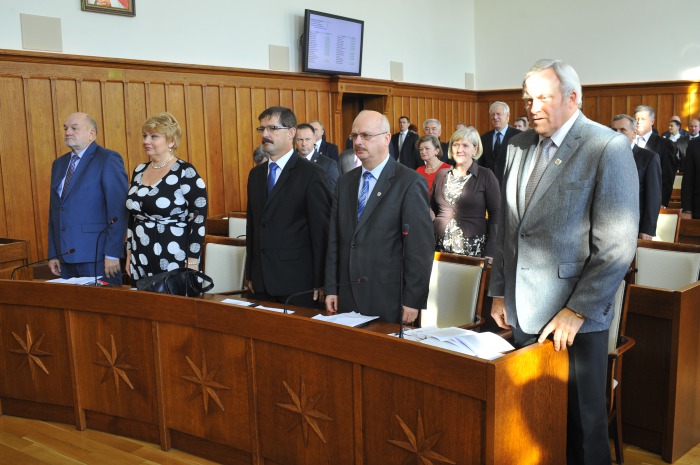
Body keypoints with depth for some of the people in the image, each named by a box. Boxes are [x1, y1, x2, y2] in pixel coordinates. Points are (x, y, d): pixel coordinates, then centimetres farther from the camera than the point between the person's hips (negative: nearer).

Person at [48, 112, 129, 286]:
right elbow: (54, 211, 18)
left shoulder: (108, 160, -7)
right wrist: (53, 254, 13)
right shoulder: (58, 164, 16)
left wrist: (112, 254, -17)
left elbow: (118, 210, -13)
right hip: (65, 256, 7)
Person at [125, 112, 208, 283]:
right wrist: (129, 255, 15)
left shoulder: (185, 172, -10)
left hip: (175, 264, -6)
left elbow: (198, 221, -13)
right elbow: (132, 217, 17)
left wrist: (192, 265, -16)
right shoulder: (139, 171, 9)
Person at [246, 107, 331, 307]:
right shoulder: (255, 174, 12)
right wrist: (250, 274, 13)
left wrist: (320, 283, -11)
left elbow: (321, 230, -9)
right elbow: (252, 226, 15)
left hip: (297, 282, -5)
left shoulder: (310, 174, -8)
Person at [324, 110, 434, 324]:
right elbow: (334, 239, 11)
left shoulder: (410, 183, -9)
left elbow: (421, 247, -11)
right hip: (348, 297, 5)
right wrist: (331, 288, 7)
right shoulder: (345, 182, 10)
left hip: (389, 299, -5)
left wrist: (413, 300, -12)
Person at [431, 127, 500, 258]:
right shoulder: (441, 175, 9)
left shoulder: (486, 176, -2)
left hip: (473, 248, -3)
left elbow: (495, 214, -4)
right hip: (440, 247, 3)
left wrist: (490, 252, -9)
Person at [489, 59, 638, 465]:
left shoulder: (608, 149, -9)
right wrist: (500, 292, 13)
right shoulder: (519, 146, 10)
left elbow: (618, 246, -14)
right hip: (522, 312, 5)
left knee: (580, 423, 9)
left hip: (575, 317, -5)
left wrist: (577, 311, -15)